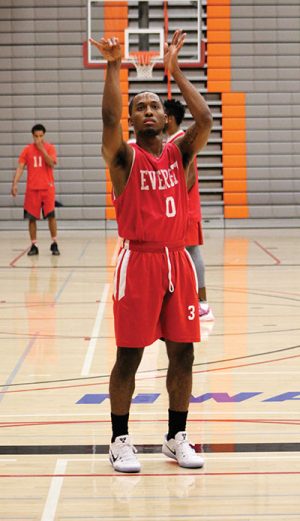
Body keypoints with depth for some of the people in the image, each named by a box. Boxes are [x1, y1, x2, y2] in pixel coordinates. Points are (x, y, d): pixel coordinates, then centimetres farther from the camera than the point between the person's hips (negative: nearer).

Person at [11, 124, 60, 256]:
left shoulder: (50, 148, 2)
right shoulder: (27, 150, 5)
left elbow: (52, 164, -13)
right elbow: (20, 167, 1)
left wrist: (42, 149, -17)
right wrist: (15, 184, -10)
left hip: (47, 187, -1)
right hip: (32, 188, 1)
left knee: (51, 215, -7)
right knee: (31, 218, 1)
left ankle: (54, 244, 3)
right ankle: (33, 246, 9)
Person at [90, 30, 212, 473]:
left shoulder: (180, 152, 7)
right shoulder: (124, 157, -2)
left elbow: (204, 119, -9)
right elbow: (109, 120, -21)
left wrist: (175, 70, -8)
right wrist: (113, 67, -21)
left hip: (177, 260, 4)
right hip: (139, 261, -4)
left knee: (182, 353, 7)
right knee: (129, 356, 0)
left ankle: (177, 437, 20)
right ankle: (120, 441, 11)